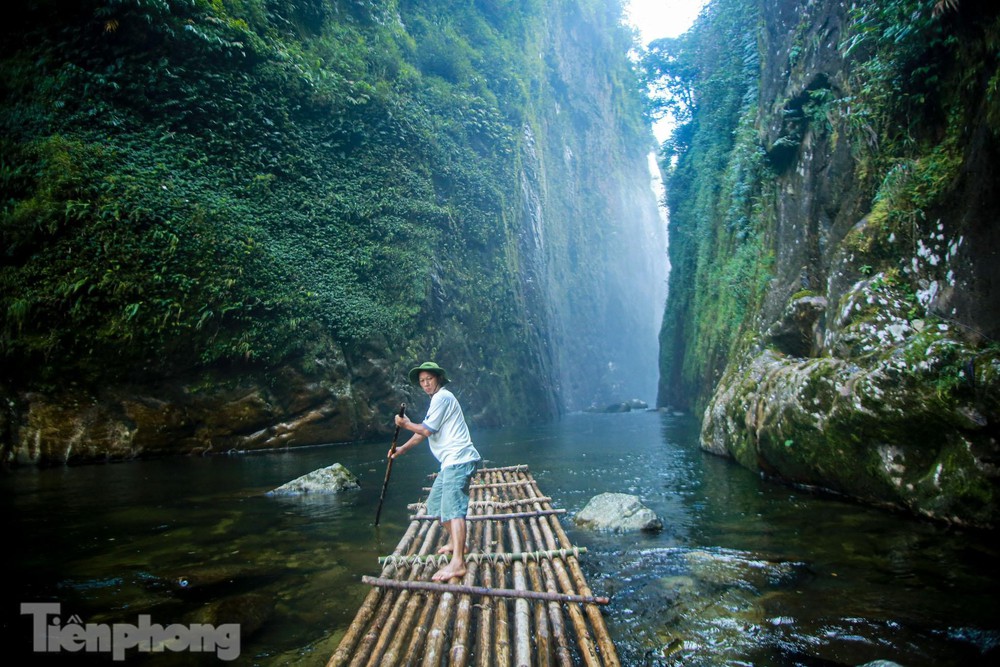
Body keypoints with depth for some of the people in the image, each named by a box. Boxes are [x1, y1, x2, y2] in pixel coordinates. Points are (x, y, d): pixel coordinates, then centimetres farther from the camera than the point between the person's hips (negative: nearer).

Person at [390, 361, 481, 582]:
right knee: (435, 504, 18)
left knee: (452, 507, -20)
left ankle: (457, 563, -28)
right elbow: (424, 431, 28)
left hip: (458, 460, -11)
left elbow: (427, 430, -12)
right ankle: (455, 542, 32)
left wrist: (407, 424, 3)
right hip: (451, 462, 11)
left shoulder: (442, 397, -9)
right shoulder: (438, 399, 24)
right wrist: (403, 449, 22)